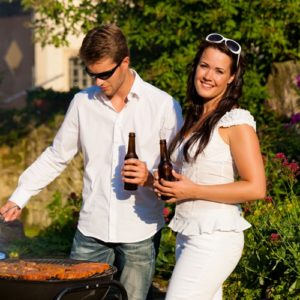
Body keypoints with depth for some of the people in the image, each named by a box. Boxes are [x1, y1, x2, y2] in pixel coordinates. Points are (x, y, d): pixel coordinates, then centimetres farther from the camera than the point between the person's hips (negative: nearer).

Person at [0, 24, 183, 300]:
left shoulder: (163, 105, -4)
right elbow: (56, 157, 13)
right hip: (91, 231, 2)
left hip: (139, 235, -2)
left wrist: (150, 178, -19)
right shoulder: (82, 103, 4)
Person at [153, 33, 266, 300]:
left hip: (215, 238, -8)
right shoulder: (195, 119, 14)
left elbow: (255, 188, -17)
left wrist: (193, 190, -17)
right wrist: (165, 184, 4)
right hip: (187, 235, 8)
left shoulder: (236, 122, -10)